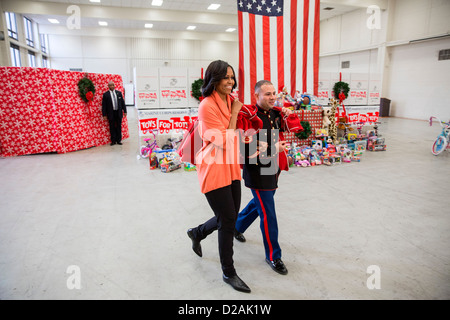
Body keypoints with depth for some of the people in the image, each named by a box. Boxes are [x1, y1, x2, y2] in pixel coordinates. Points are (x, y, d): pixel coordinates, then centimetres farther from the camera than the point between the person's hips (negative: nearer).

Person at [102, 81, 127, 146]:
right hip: (111, 113, -2)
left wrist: (125, 111, 4)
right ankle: (113, 141, 12)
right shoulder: (105, 94, -2)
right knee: (112, 127, 3)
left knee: (119, 127, 7)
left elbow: (122, 102, 9)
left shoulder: (119, 93, 7)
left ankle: (119, 140, 16)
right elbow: (103, 105, -2)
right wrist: (104, 115, -6)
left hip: (118, 112, 2)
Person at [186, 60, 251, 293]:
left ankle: (197, 233, 45)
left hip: (231, 167, 8)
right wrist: (234, 114, -14)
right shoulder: (207, 106, -16)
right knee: (228, 221, 1)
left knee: (230, 217, 17)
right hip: (214, 169, -8)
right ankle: (228, 273, 21)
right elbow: (224, 142, -18)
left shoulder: (230, 101, 9)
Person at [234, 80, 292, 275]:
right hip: (257, 173, -8)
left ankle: (237, 227, 49)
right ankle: (273, 256, 16)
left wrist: (286, 116, 2)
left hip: (272, 171, 9)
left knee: (260, 204, 24)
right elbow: (246, 150, -24)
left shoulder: (274, 114, 5)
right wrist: (273, 150, -26)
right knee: (268, 214, -1)